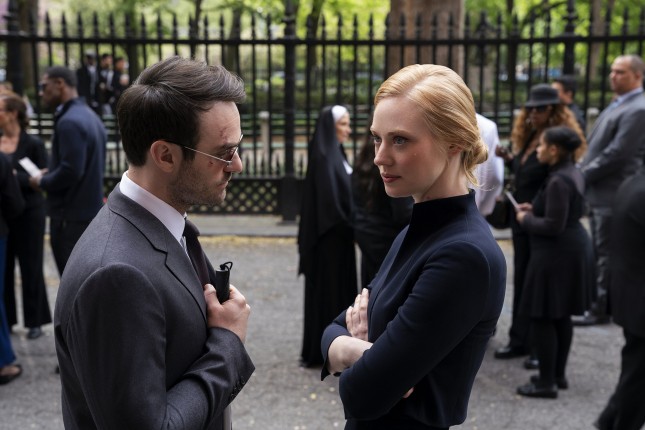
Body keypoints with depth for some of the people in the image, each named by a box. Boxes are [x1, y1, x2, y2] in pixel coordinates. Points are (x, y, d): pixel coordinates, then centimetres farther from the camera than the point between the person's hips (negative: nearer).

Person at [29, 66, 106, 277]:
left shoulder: (69, 122, -18)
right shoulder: (90, 116, 13)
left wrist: (42, 182, -8)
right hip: (90, 211, 10)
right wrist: (50, 173, 11)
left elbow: (70, 171, -25)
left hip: (71, 216, -10)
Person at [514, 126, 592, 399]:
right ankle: (559, 375, 27)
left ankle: (547, 382, 5)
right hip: (572, 249, 11)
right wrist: (535, 209, 12)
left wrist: (526, 219, -8)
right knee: (561, 316, 17)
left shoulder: (558, 181, -22)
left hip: (557, 254, -11)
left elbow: (553, 226, -24)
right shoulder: (573, 173, 10)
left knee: (543, 318, -2)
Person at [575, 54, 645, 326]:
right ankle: (598, 301, 29)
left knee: (605, 254, 0)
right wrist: (583, 171, 7)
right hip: (599, 193, 9)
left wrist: (584, 175, -14)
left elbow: (617, 153, -21)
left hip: (612, 195, -9)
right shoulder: (617, 106, 15)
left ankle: (601, 309, 10)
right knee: (599, 252, 17)